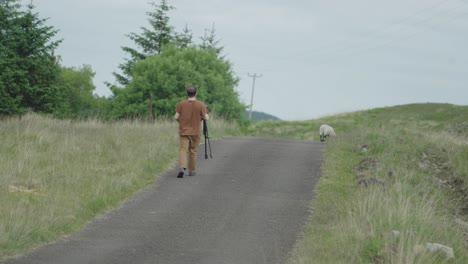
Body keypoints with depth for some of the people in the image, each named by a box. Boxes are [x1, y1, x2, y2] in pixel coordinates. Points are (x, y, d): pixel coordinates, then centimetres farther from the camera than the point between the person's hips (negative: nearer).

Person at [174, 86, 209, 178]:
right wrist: (201, 117, 14)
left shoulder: (181, 104, -2)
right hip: (195, 132, 0)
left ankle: (182, 168, -26)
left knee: (183, 150, -4)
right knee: (193, 151, 11)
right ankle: (192, 171, 19)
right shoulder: (201, 105, -5)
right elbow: (206, 118, -8)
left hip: (183, 131, 0)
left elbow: (176, 117, -4)